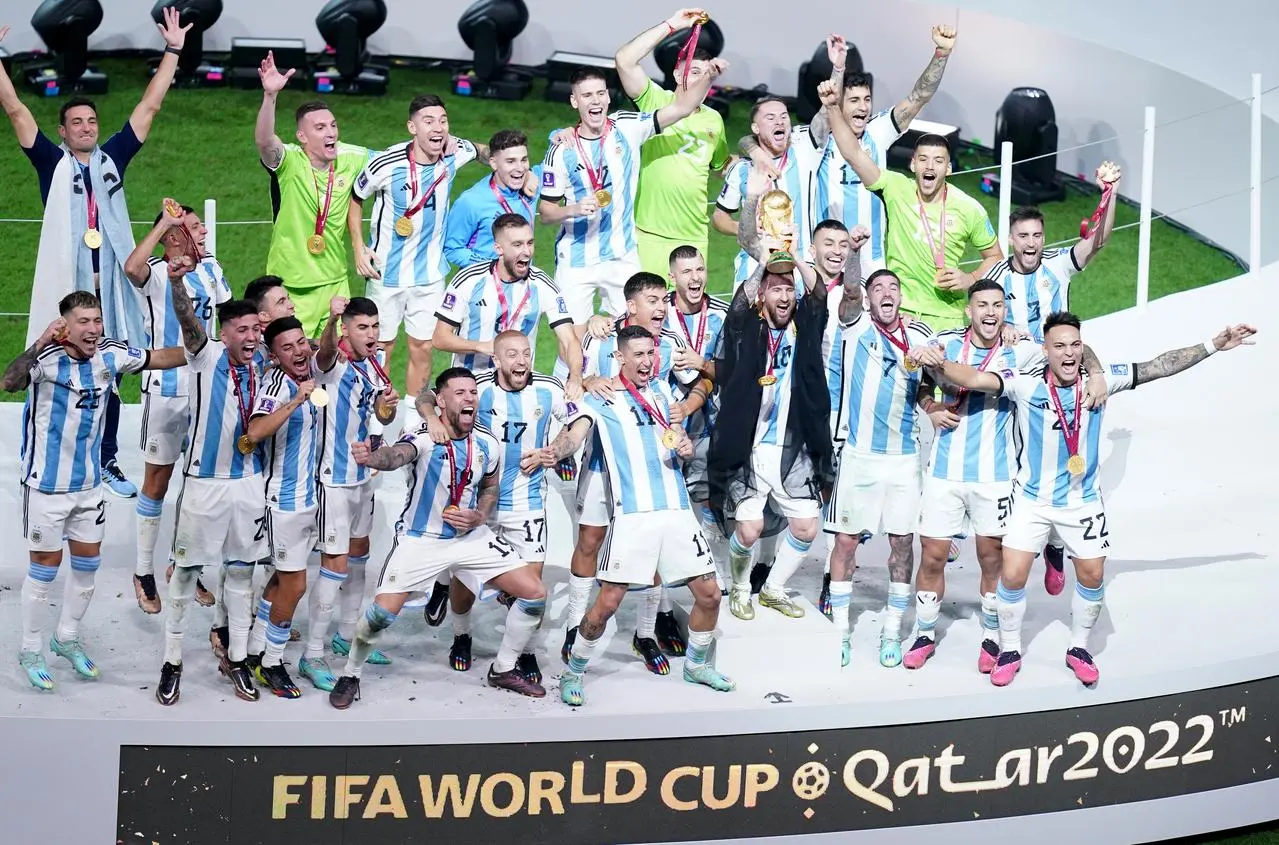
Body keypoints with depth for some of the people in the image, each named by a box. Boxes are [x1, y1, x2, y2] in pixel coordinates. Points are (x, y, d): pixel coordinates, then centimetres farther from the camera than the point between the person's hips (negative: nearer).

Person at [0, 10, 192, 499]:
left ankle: (107, 461, 14)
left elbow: (149, 107, 13)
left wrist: (173, 51, 10)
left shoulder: (113, 158, 13)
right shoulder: (52, 162, 6)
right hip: (64, 285, -3)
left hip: (109, 285, 3)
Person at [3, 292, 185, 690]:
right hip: (47, 485, -5)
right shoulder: (47, 358, -24)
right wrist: (39, 344, -56)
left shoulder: (110, 355, -8)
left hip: (88, 484, 5)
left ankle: (67, 638, 36)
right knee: (45, 567, 6)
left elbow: (160, 358, 6)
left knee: (88, 563, 16)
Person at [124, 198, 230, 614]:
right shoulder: (157, 272, -16)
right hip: (166, 388, -6)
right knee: (158, 479, 4)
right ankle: (144, 572, 15)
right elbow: (131, 268, -40)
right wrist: (164, 222, -35)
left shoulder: (210, 268, 4)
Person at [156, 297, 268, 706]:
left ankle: (236, 657, 22)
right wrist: (176, 278, -48)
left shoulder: (261, 364, 3)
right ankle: (172, 660, 13)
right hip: (204, 482, -5)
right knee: (186, 568, 4)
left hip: (249, 482, 5)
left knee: (241, 570, 12)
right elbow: (187, 317, -29)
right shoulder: (206, 356, -11)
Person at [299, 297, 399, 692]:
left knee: (358, 555, 19)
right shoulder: (335, 365, -18)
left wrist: (388, 406, -9)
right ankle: (312, 656, -1)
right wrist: (331, 319, -65)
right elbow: (325, 354, -44)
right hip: (335, 478, -8)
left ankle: (346, 636, 34)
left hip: (363, 474, 8)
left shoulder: (374, 365, 5)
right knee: (335, 563, -8)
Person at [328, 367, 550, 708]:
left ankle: (503, 670, 21)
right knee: (382, 612, -15)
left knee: (535, 594, 0)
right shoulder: (424, 437, -23)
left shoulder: (488, 443, -6)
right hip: (421, 539, -5)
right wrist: (372, 458, -70)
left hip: (472, 536, 5)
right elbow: (398, 454, -47)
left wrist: (479, 516, -9)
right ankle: (350, 675, 14)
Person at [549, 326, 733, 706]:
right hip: (633, 515, -5)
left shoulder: (661, 390, 16)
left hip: (677, 510, 5)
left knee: (709, 595, 7)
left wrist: (685, 445, 1)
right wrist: (553, 452, -41)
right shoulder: (600, 400, -1)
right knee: (607, 602, -9)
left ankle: (696, 664, 31)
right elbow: (575, 433, -18)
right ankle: (572, 673, 11)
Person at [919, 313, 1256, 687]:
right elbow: (975, 378, -28)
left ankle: (1079, 648, 29)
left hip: (1083, 502, 2)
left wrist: (1212, 346, -12)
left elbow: (1159, 366, -8)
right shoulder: (1026, 384, -17)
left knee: (1092, 576, 7)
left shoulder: (1100, 381, -10)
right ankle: (1009, 651, 16)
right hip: (1032, 500, -2)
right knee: (1012, 576, -5)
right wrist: (939, 365, -47)